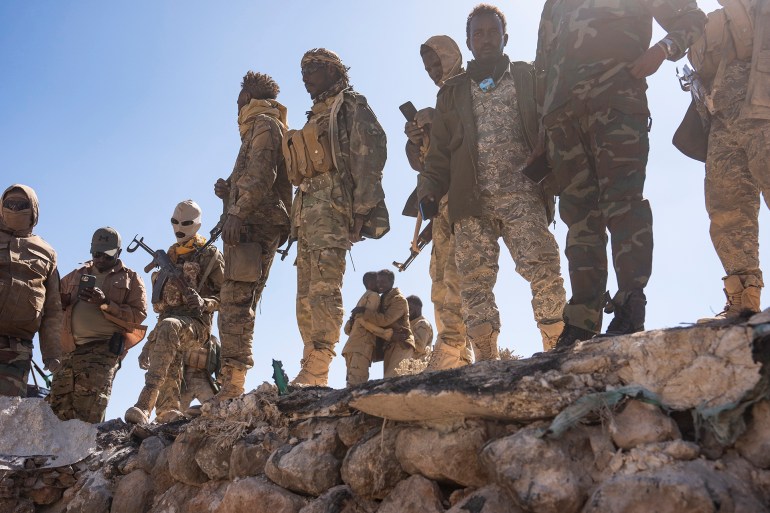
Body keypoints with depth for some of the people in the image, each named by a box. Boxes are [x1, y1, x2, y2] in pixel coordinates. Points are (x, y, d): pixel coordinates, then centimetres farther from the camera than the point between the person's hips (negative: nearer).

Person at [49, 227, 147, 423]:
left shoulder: (131, 279, 12)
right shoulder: (77, 274, 24)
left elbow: (138, 315, 0)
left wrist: (106, 303, -12)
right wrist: (64, 300, 2)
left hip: (104, 350, -4)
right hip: (70, 349, 5)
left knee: (89, 415, -16)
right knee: (58, 410, -2)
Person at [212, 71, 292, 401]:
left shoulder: (263, 123, 1)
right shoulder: (268, 126, 30)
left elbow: (261, 174, -16)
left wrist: (237, 212, -23)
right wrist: (230, 191, 16)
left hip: (253, 221, -10)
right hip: (265, 225, 10)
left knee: (235, 301, -18)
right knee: (241, 304, 7)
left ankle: (232, 382, -23)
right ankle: (233, 383, 8)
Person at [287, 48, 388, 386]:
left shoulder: (351, 106, 6)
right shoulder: (315, 118, 31)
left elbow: (368, 156, -8)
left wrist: (364, 207, -19)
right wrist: (297, 219, 20)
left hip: (333, 201, -9)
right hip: (306, 207, 9)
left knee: (324, 288, -18)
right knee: (307, 294, 2)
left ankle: (316, 372, -23)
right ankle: (311, 372, 3)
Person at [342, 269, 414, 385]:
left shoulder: (399, 300, -7)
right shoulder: (383, 299, 20)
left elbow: (385, 320, -19)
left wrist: (364, 312, -16)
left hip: (401, 344, -8)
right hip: (388, 345, 8)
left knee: (392, 377, -25)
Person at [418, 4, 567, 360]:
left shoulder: (528, 78, 20)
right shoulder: (453, 92, 24)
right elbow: (439, 151, 20)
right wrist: (430, 189, 4)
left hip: (522, 196, -2)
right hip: (472, 201, 2)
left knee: (543, 270, -18)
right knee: (474, 282, -7)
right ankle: (486, 363, -4)